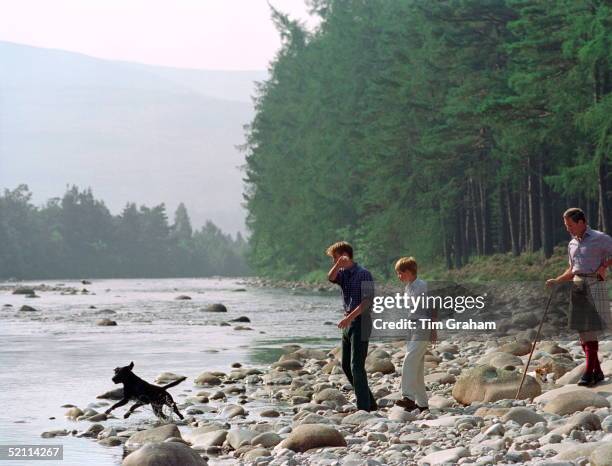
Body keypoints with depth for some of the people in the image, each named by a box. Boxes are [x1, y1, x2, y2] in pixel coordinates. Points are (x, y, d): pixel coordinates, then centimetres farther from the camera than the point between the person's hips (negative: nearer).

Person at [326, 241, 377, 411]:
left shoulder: (363, 274, -12)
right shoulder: (344, 273, 12)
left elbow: (367, 300, -18)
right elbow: (330, 278, -7)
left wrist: (349, 317, -24)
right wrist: (338, 265, -21)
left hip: (361, 322, -9)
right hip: (349, 323, 9)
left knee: (356, 366, -11)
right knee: (346, 365, 11)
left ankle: (364, 407, -8)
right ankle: (370, 403, 20)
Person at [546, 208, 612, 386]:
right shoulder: (572, 244, 18)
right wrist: (556, 281, 12)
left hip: (594, 284, -7)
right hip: (577, 286, 7)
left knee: (591, 329, -12)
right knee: (582, 330, 4)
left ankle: (589, 372, -14)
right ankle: (597, 371, 10)